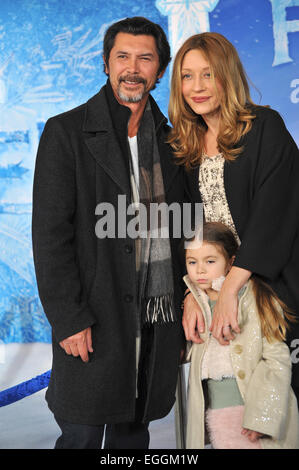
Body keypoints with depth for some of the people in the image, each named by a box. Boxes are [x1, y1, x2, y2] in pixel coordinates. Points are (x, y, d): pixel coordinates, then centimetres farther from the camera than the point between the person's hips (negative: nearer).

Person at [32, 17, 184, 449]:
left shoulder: (170, 139, 11)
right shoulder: (66, 132, -4)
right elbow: (50, 233, -9)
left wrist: (185, 308, 9)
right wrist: (69, 319, -14)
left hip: (158, 322, 4)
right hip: (95, 319, -4)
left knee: (134, 433, 16)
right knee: (82, 436, 7)